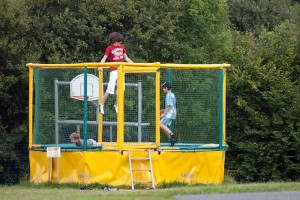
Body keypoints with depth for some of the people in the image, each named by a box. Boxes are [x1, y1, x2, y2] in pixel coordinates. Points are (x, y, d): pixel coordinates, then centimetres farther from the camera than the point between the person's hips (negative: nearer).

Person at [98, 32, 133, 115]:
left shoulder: (122, 47, 10)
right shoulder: (109, 48, -6)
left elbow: (126, 58, 19)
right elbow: (104, 58, -14)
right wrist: (100, 66, -31)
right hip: (113, 70, -6)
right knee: (111, 88, -15)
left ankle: (116, 105, 18)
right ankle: (102, 104, -6)